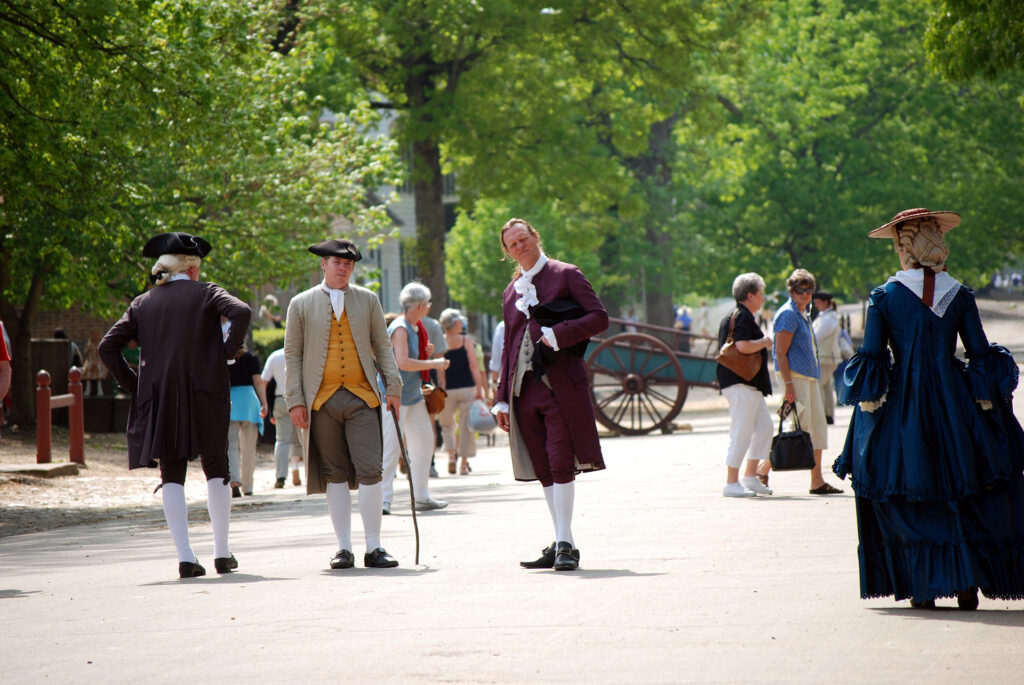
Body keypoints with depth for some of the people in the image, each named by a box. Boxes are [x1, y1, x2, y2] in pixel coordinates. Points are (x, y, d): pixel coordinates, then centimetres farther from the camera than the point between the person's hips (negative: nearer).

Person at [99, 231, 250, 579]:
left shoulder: (142, 303, 9)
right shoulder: (205, 293, 1)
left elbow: (108, 347, 4)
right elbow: (241, 313, -18)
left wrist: (133, 384, 9)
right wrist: (229, 351, -6)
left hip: (160, 402, 2)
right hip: (205, 397, -2)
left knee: (172, 476, 4)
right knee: (216, 470, 12)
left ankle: (185, 557, -5)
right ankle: (222, 553, 14)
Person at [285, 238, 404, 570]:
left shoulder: (368, 300, 13)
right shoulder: (302, 304, 9)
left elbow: (381, 346, 15)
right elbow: (292, 354, 8)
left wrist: (393, 386, 5)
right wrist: (295, 400, 1)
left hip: (362, 397, 0)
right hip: (322, 401, 0)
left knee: (370, 471, -8)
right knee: (335, 475, 2)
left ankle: (373, 548, -4)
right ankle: (344, 549, 7)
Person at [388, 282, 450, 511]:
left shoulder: (417, 327, 13)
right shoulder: (400, 328, -17)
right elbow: (403, 362, -27)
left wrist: (427, 352, 6)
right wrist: (434, 363, -20)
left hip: (413, 394, 10)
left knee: (424, 441, 10)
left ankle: (422, 496, 16)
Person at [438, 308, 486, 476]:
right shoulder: (466, 341, -2)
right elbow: (474, 366, -7)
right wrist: (479, 389, -5)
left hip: (449, 389, 1)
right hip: (467, 387, -1)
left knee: (447, 424, 19)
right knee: (466, 426, 6)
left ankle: (451, 453, -2)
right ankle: (464, 463, 4)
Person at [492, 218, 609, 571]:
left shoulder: (565, 275, 2)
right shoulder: (512, 291, 18)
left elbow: (599, 317, -4)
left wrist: (559, 333, -16)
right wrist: (502, 398, 15)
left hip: (560, 383, -5)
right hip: (524, 388, 6)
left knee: (561, 465, -11)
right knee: (544, 471, 5)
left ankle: (564, 545, -10)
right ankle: (561, 545, 10)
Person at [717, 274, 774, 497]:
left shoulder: (742, 317, 20)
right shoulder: (742, 317, -14)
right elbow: (742, 346, -27)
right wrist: (764, 342, -12)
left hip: (750, 385, 11)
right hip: (740, 384, -11)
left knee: (764, 427, 13)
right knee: (741, 432, -9)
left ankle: (751, 477, 17)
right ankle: (731, 483, -6)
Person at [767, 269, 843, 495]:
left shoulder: (802, 315, 18)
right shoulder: (788, 314, -11)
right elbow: (781, 353, -16)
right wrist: (789, 385, -22)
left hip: (809, 378, 10)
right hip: (795, 375, -10)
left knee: (818, 429, 8)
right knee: (799, 429, -12)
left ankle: (817, 482, 10)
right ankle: (763, 469, -5)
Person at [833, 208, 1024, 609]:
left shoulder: (884, 297, -4)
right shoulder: (959, 296, 1)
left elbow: (870, 360, -6)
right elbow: (982, 357, 2)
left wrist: (868, 405, 1)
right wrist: (986, 408, 9)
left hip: (902, 408, -1)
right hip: (953, 403, 1)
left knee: (908, 498, 6)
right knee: (962, 495, 9)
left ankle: (925, 586, 1)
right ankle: (968, 584, 1)